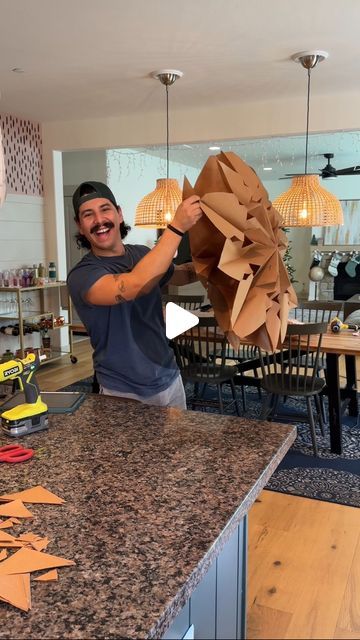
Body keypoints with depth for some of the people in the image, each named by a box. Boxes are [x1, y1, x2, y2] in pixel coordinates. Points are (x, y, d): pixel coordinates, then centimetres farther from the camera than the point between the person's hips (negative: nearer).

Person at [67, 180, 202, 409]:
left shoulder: (143, 254, 2)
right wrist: (177, 226, -33)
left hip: (170, 379, 6)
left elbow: (179, 274, 21)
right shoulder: (82, 275, -18)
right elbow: (133, 286, -36)